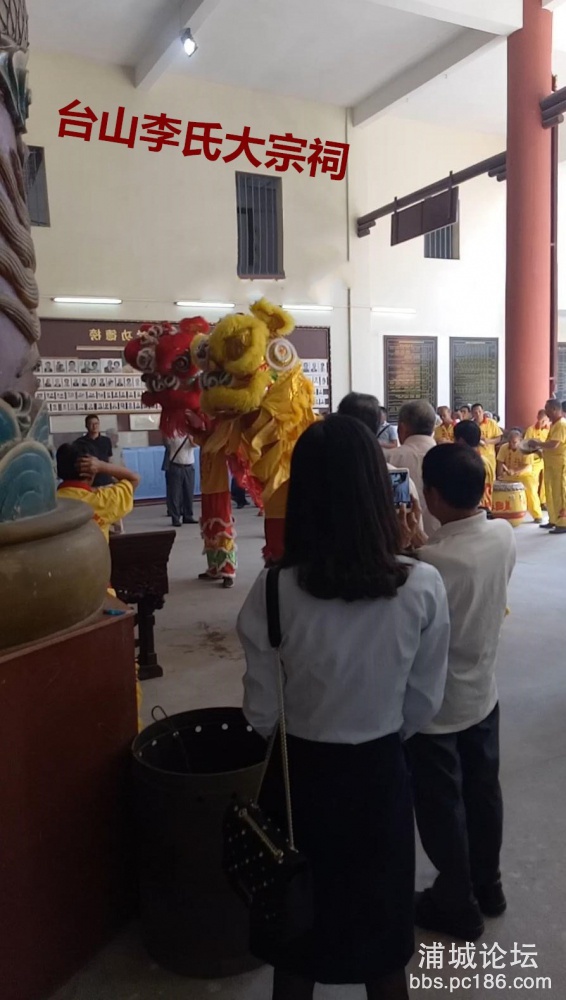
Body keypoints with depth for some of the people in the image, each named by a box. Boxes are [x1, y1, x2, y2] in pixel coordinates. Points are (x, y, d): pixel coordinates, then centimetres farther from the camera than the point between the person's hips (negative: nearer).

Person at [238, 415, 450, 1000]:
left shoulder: (275, 591, -22)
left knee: (296, 946, 25)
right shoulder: (423, 588, -19)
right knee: (382, 944, 26)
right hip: (380, 777, 1)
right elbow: (423, 706, -6)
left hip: (299, 777, -1)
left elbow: (261, 715, -11)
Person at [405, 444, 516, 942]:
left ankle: (457, 903, 35)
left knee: (441, 805, 15)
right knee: (483, 790, 24)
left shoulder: (433, 560, -32)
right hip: (483, 691, 7)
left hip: (436, 705, -7)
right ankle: (487, 883, 45)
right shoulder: (505, 536, -10)